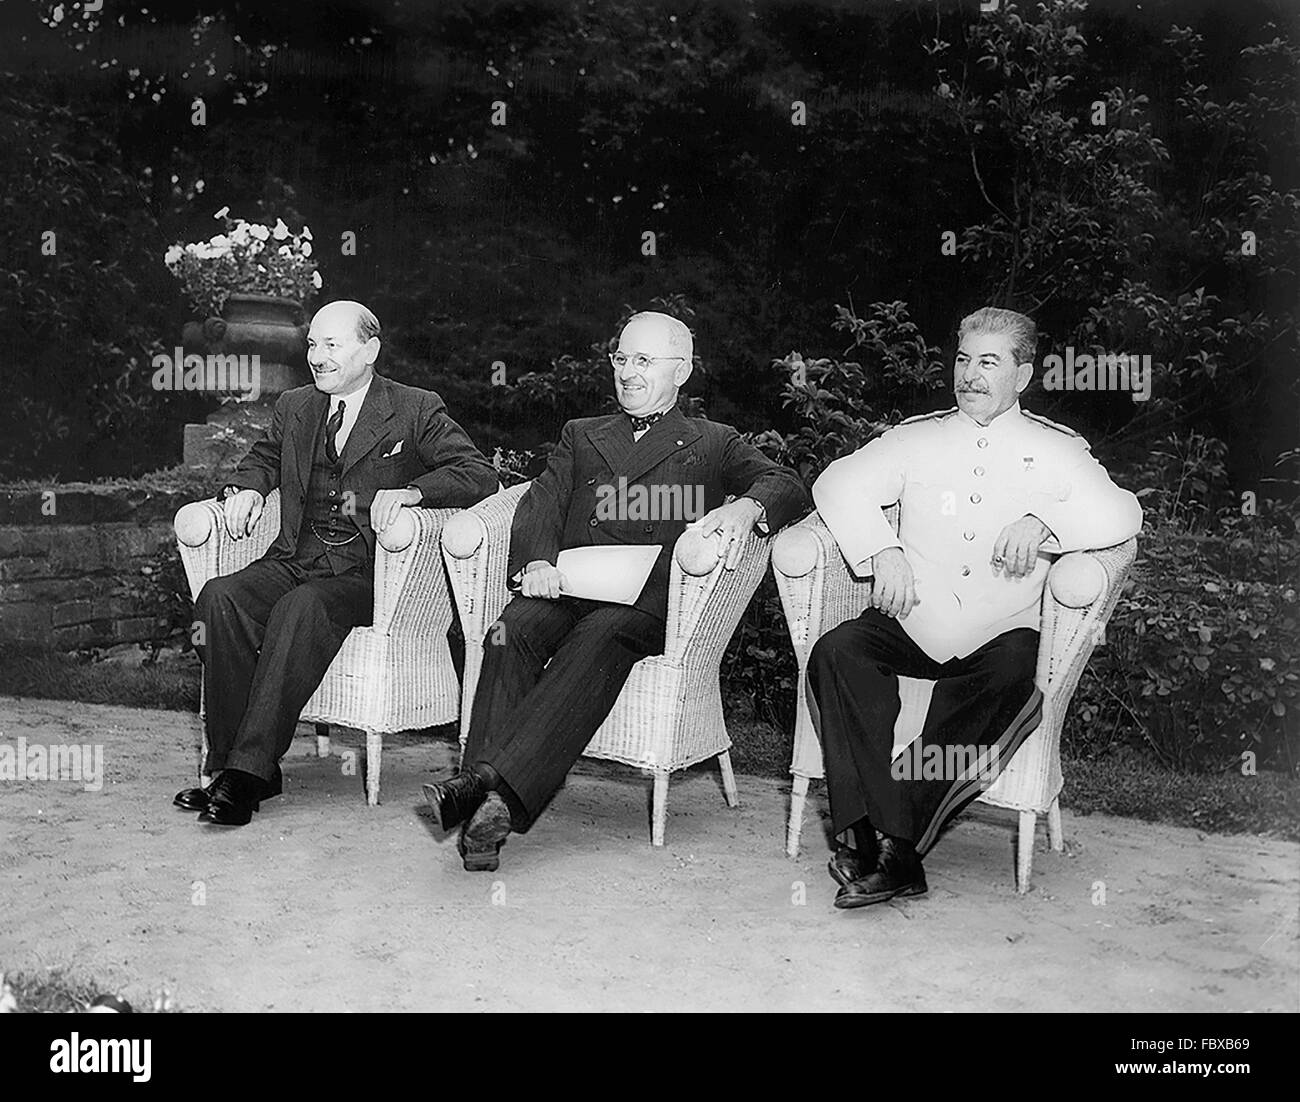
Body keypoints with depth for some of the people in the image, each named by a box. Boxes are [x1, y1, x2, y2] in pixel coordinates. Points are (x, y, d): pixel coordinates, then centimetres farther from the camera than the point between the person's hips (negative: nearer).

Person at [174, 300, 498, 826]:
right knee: (219, 597, -25)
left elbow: (479, 474, -5)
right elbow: (262, 457, 37)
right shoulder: (294, 407, 19)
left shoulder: (416, 410, 4)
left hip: (367, 574, -4)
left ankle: (249, 769, -31)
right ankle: (227, 761, -21)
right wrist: (247, 487, 12)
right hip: (295, 561, 5)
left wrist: (409, 491, -21)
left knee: (300, 608, -35)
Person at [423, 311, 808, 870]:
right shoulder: (581, 435, 31)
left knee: (600, 634, -36)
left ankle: (499, 784, -47)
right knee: (512, 631, -30)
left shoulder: (712, 443, 23)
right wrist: (536, 562, -10)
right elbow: (540, 503, 14)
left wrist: (747, 507, -20)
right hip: (567, 587, 3)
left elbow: (787, 485, 6)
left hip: (648, 598, -2)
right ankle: (483, 801, -41)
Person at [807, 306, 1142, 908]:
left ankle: (894, 838, -31)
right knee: (836, 652, -27)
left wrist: (1043, 522, -21)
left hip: (1001, 633, -1)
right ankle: (883, 840, -33)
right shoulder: (919, 438, 15)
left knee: (1012, 679, -35)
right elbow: (839, 483, 4)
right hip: (910, 624, 2)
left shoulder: (1056, 449, 11)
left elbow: (1122, 513, -3)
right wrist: (883, 551, -13)